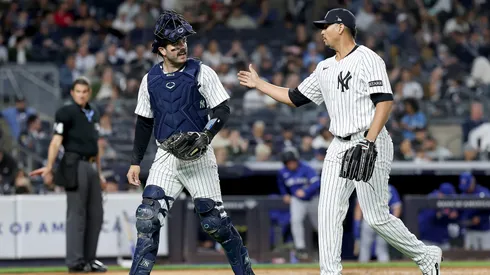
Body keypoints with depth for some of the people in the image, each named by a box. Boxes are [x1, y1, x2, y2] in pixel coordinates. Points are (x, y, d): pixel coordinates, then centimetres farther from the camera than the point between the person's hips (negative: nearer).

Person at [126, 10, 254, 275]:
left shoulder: (201, 73, -4)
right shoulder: (150, 80, 8)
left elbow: (222, 110, -5)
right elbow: (144, 123, 16)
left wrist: (206, 136, -22)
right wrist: (135, 161, 13)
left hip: (198, 156, -3)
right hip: (166, 157, 3)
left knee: (213, 219, -4)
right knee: (148, 217, -8)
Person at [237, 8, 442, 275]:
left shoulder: (367, 59, -9)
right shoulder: (324, 68, 16)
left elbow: (384, 101, -17)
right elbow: (294, 97, 25)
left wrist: (369, 142, -24)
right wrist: (259, 84, 24)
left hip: (369, 144, -8)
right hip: (339, 147, 8)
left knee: (377, 217, -7)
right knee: (328, 213, -2)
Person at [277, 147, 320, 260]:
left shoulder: (306, 169, -23)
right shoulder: (283, 172, -7)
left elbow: (316, 183, -33)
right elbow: (281, 184, 17)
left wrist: (305, 191, -45)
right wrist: (285, 194, 8)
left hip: (312, 199, -2)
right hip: (297, 200, 2)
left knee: (318, 224, 13)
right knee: (296, 220, -22)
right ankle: (300, 248, -19)